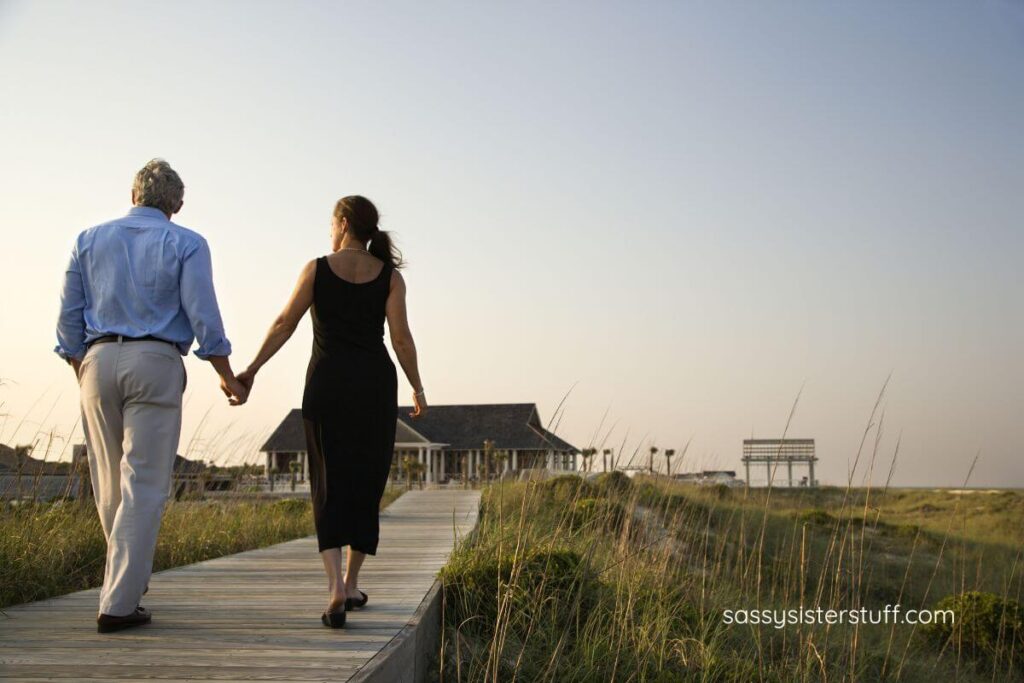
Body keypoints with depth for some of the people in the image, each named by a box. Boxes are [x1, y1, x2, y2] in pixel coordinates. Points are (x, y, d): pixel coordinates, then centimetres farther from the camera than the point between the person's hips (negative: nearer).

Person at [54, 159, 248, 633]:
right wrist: (228, 378, 4)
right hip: (156, 362, -4)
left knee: (110, 483, 15)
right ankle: (118, 603, -6)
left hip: (98, 361, 4)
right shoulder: (185, 244, 2)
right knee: (144, 486, -3)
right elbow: (203, 317, -5)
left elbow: (69, 318, 11)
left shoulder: (89, 241, 13)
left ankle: (129, 575, 31)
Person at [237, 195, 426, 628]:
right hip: (375, 385, 1)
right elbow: (401, 338, -3)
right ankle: (351, 585, 21)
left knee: (330, 486, 1)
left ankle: (335, 588, -17)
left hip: (327, 384, -1)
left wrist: (252, 370, 9)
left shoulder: (317, 270, 1)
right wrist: (417, 388, 7)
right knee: (366, 484, 13)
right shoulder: (390, 276, 2)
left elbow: (284, 324, 2)